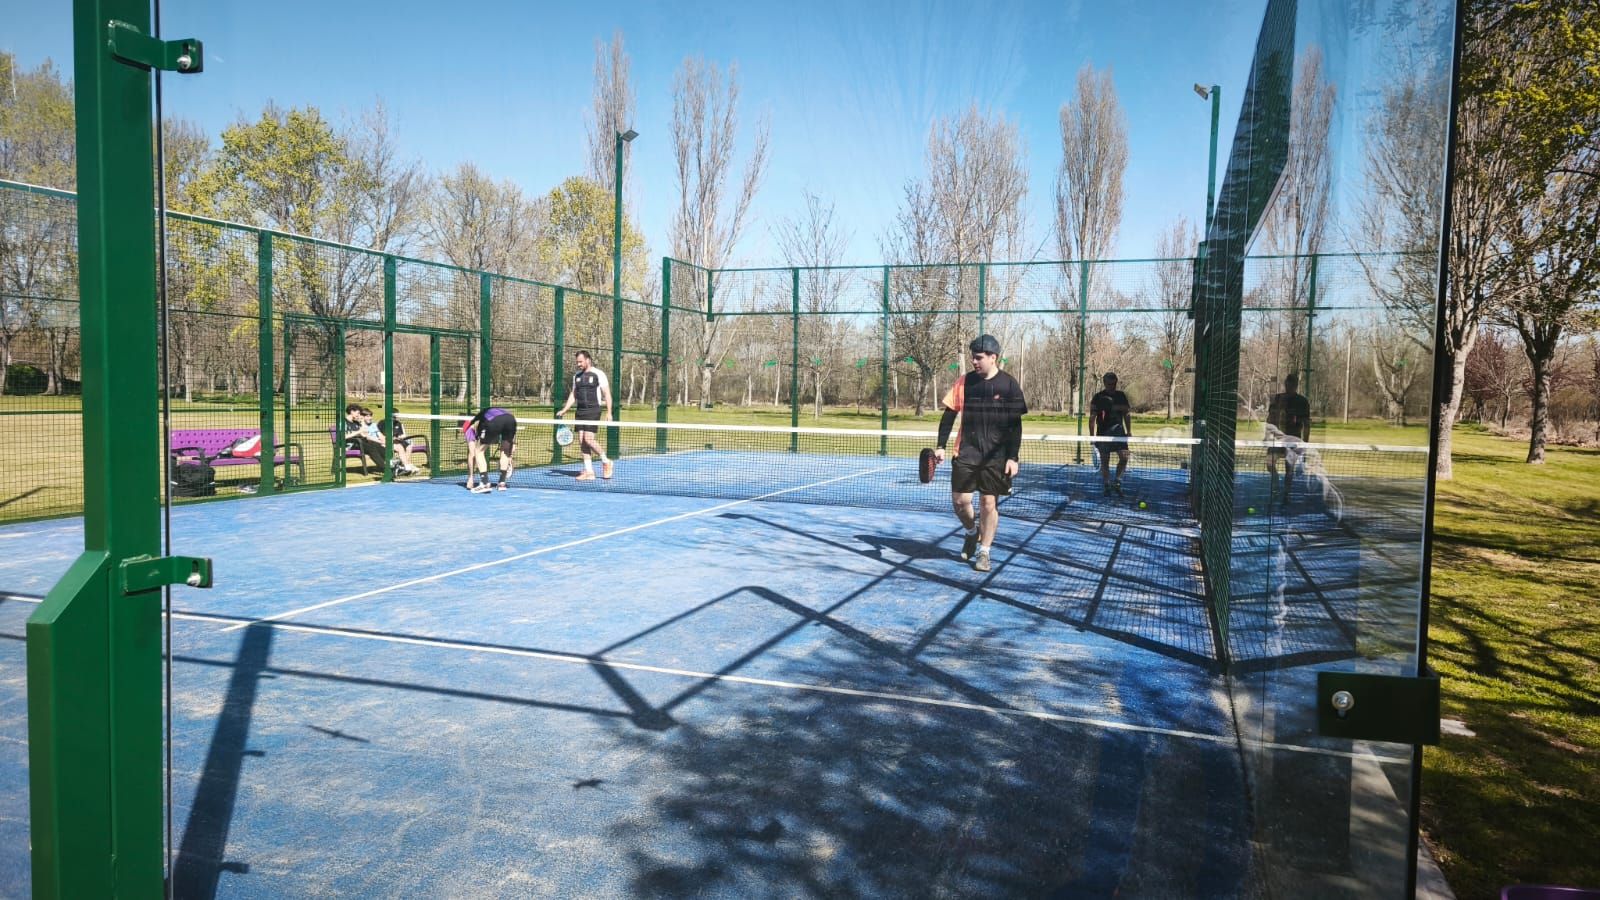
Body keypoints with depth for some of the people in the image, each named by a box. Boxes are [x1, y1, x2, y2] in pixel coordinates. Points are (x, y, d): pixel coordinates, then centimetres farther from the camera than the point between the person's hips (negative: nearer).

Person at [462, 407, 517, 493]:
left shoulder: (470, 429, 29)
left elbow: (471, 454, 25)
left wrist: (470, 477, 28)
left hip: (494, 422, -5)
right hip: (510, 419, 5)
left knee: (479, 451, 16)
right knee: (505, 451, 28)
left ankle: (485, 484, 6)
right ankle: (502, 483, 25)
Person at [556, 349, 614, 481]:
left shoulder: (598, 374, -4)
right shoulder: (576, 376, 13)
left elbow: (607, 394, -4)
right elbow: (573, 395, 19)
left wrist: (609, 412, -11)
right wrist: (564, 410, 8)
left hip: (593, 411, -6)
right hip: (580, 411, 6)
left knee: (589, 439, -16)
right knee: (582, 441, 2)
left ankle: (605, 461, 6)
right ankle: (589, 472, 6)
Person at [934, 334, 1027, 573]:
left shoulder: (1009, 385, -4)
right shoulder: (965, 382, 2)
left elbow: (1015, 425, -3)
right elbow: (949, 415, 5)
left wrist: (1013, 458, -8)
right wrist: (941, 446, -3)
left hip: (996, 456, -2)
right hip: (966, 452, 2)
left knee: (989, 503, 0)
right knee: (960, 500, -1)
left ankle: (983, 552, 14)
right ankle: (972, 531, 30)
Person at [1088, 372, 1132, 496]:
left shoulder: (1121, 396, 11)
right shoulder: (1098, 397, -1)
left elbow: (1126, 415, 17)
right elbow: (1092, 418, -4)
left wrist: (1129, 431, 10)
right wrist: (1092, 435, -11)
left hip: (1119, 432, 3)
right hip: (1103, 433, -3)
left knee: (1124, 457, -8)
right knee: (1105, 461, 3)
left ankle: (1117, 482, 8)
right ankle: (1106, 486, 11)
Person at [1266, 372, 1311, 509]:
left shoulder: (1302, 402, 0)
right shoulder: (1276, 399, 6)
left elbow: (1306, 424, 2)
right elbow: (1270, 419, 12)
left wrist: (1305, 442, -2)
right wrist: (1268, 435, 4)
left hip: (1293, 438, -1)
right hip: (1276, 436, 1)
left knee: (1289, 468, 2)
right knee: (1270, 463, -12)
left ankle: (1285, 496, 12)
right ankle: (1275, 491, 7)